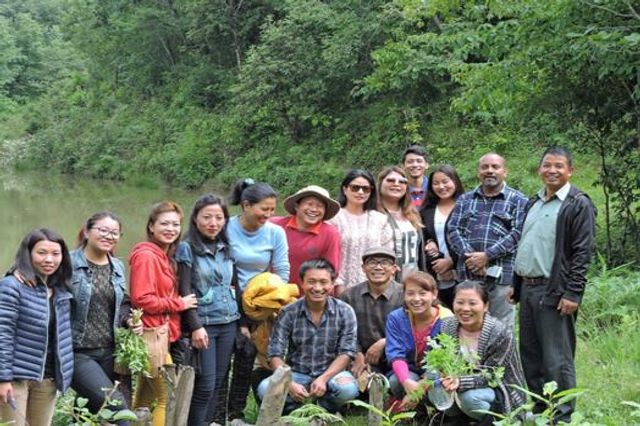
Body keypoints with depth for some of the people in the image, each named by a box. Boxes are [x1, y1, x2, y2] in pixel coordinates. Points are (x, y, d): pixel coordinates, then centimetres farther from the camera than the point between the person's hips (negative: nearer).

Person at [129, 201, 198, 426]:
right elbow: (141, 299, -22)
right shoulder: (146, 255, -15)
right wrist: (178, 304, -14)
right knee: (169, 397, -4)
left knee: (145, 399, 17)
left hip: (161, 334, 9)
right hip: (150, 334, -9)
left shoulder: (164, 256, 14)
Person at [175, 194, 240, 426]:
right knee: (205, 386, -6)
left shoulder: (227, 247, 10)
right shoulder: (187, 248, -6)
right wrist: (195, 326, -17)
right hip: (203, 323, -5)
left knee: (217, 383, 8)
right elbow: (184, 291, -10)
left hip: (229, 322, 5)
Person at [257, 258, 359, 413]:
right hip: (296, 375, 0)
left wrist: (324, 378, -22)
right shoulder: (288, 313, -5)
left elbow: (346, 353, -7)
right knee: (265, 389, -29)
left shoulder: (345, 312, -4)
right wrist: (290, 383, -26)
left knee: (348, 388, -33)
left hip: (331, 372, 1)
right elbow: (275, 355, -8)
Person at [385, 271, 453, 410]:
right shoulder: (396, 318, -7)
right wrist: (407, 382, -38)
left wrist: (420, 388, -32)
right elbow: (395, 354, -17)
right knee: (395, 382, -33)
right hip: (408, 372, 0)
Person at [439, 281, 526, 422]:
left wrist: (460, 382, -41)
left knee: (470, 397, -34)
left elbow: (489, 376, -23)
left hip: (498, 390, -4)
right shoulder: (446, 327, -9)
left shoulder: (501, 334, -22)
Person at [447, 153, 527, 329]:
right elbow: (453, 230, 8)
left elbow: (518, 233, -6)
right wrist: (469, 256, -10)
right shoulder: (465, 200, 18)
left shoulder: (518, 200, 6)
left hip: (501, 275, -3)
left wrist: (487, 255, -13)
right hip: (468, 274, 3)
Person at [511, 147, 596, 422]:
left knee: (557, 358, -5)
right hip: (527, 289, 8)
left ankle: (562, 416, 3)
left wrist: (572, 293, -17)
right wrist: (515, 284, 17)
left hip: (554, 292, -8)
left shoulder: (579, 205, -6)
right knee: (530, 354, 13)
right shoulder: (533, 203, 18)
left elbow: (583, 253, -12)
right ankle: (535, 409, 23)